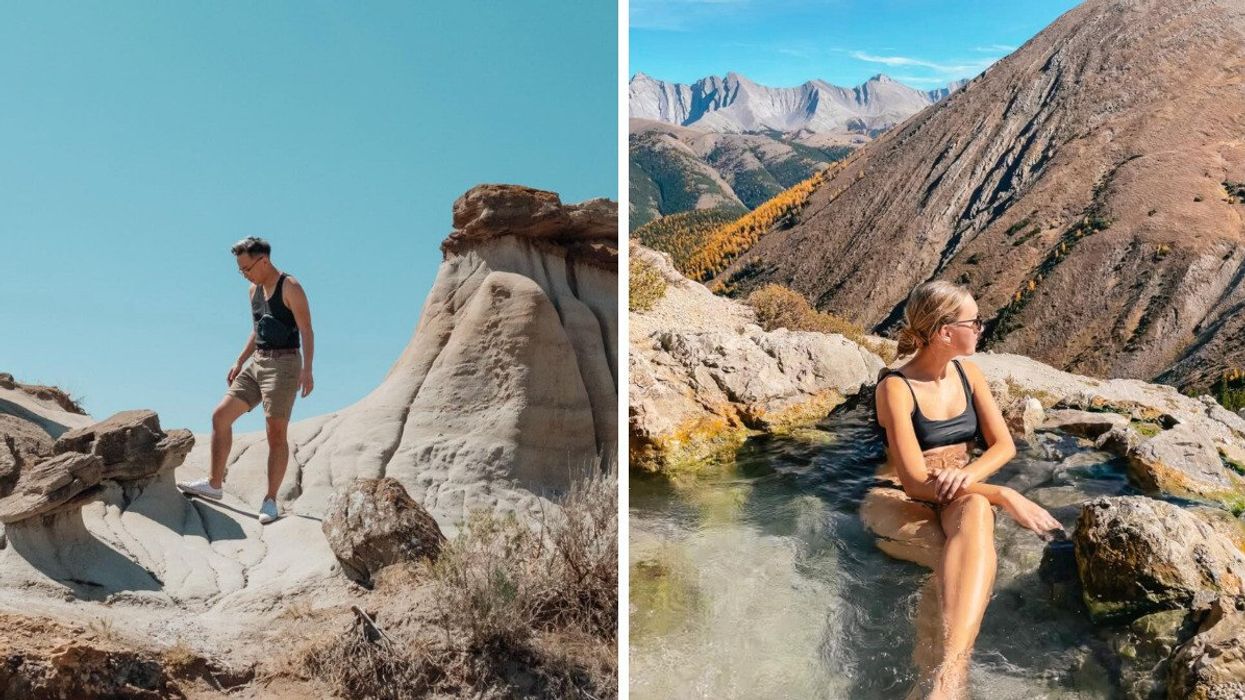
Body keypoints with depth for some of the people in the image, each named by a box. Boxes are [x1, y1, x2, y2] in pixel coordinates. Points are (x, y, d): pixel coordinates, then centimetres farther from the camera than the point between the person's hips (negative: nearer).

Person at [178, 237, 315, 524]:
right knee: (220, 416, 5)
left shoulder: (290, 287, -10)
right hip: (256, 363, 8)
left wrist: (307, 369, -26)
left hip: (283, 364, -8)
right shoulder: (254, 289, 14)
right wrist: (239, 363, 19)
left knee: (276, 433, -9)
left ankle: (270, 500, -2)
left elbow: (306, 331, -16)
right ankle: (215, 484, 16)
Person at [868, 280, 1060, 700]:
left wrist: (969, 475, -20)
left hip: (960, 498, 3)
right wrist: (1005, 496, -26)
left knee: (976, 511, -38)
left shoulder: (967, 373, 6)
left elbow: (1003, 445, 4)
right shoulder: (895, 388, -15)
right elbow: (916, 481, -21)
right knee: (966, 559, -38)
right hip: (899, 501, -3)